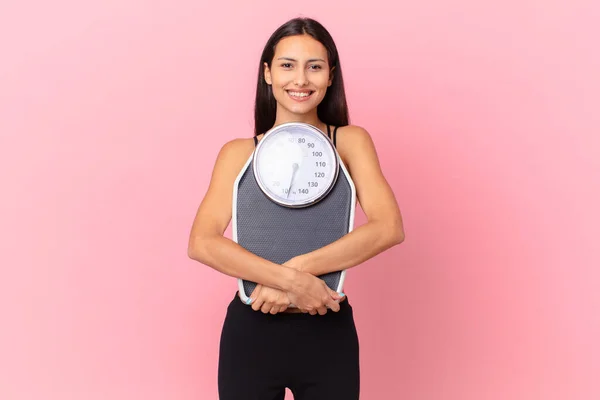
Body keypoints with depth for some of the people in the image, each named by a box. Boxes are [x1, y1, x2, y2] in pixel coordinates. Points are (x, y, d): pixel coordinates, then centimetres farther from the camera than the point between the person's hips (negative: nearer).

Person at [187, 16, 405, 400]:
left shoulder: (350, 141, 0)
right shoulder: (239, 152, 0)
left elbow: (389, 228, -14)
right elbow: (202, 243, -13)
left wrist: (297, 267, -21)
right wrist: (291, 280, -23)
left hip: (329, 334, 0)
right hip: (251, 333, 0)